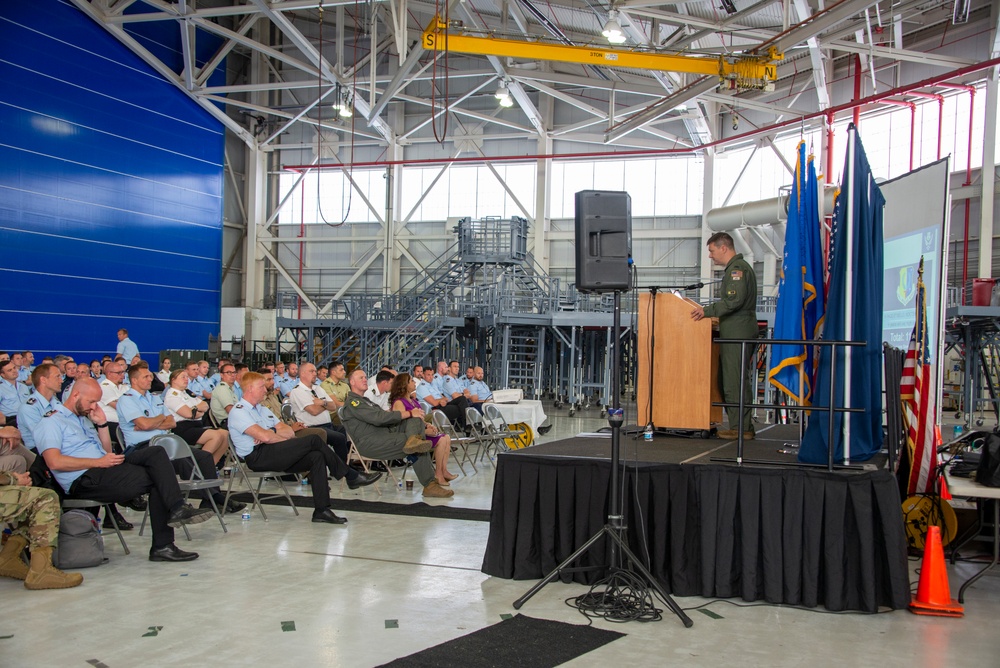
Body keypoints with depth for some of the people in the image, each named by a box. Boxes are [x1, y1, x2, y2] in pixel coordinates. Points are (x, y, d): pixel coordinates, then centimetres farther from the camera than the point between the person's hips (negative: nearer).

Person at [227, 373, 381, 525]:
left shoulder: (262, 410, 24)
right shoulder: (238, 411, -4)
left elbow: (290, 432, 14)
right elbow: (265, 436, -18)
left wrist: (271, 433, -6)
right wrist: (285, 439, -1)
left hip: (273, 455, 9)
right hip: (257, 457, -9)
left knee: (317, 457, -17)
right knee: (313, 440, -18)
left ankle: (321, 510, -22)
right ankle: (351, 477, -7)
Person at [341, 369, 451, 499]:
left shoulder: (365, 400, 31)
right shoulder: (352, 402, -3)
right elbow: (378, 418, -17)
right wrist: (408, 413, -16)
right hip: (369, 443, -9)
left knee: (416, 419, -11)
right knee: (420, 448, -21)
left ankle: (414, 440, -41)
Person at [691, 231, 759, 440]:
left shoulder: (737, 268, -11)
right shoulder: (737, 267, 23)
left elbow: (734, 300, -22)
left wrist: (707, 311, -19)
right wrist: (709, 312, 21)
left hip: (738, 334, -11)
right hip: (737, 332, 11)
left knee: (735, 381, -8)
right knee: (728, 380, 12)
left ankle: (741, 428, -5)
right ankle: (740, 425, 14)